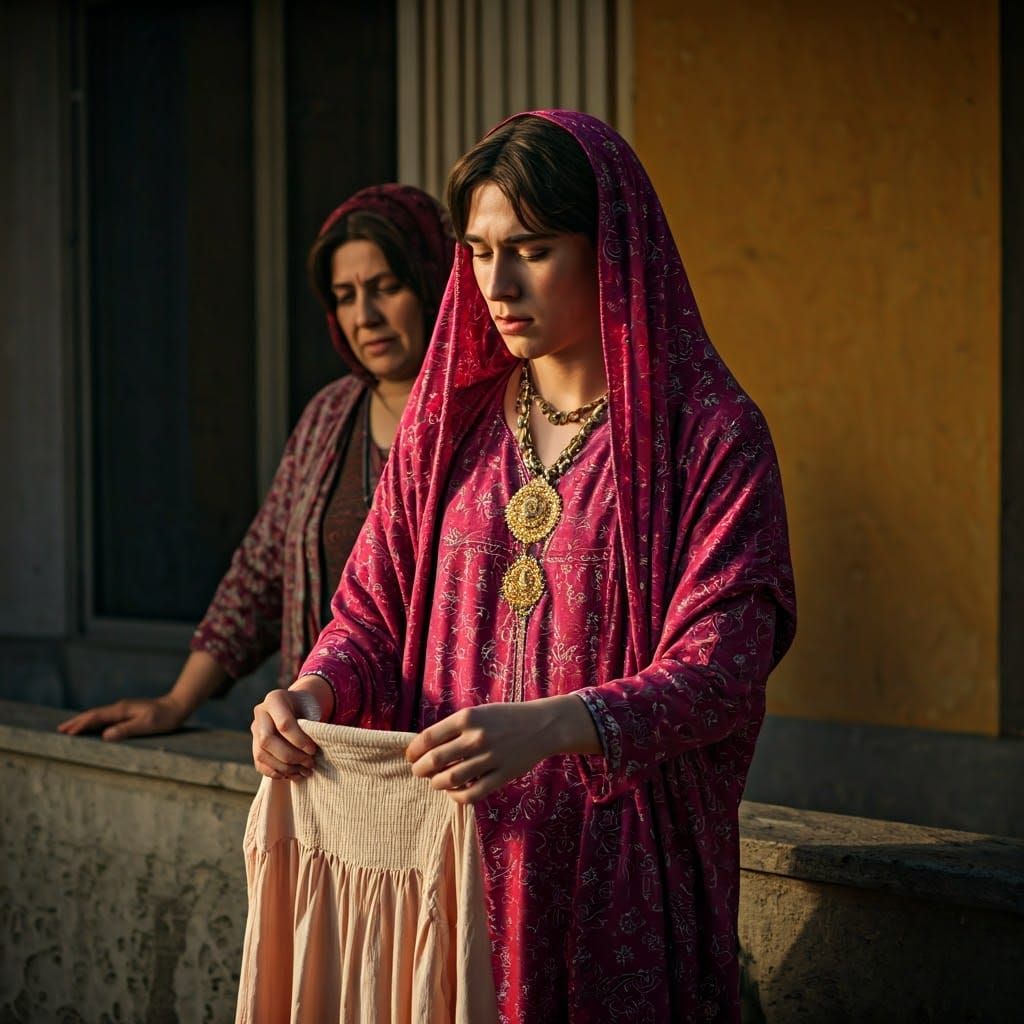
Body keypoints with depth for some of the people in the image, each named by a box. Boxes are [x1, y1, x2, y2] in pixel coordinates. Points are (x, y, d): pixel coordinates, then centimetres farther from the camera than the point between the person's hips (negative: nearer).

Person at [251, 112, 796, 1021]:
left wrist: (547, 726, -33)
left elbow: (722, 669, -17)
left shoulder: (712, 434, -8)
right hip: (448, 848, 4)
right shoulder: (450, 419, 8)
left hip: (623, 869, -4)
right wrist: (312, 694, -13)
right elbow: (374, 611, 10)